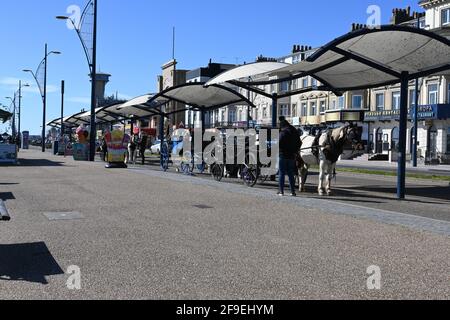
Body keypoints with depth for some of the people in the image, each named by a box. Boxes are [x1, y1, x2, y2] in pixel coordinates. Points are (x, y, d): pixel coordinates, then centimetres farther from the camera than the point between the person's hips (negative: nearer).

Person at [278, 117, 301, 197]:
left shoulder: (283, 132, -12)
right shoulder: (295, 132, 10)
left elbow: (279, 143, -19)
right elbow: (299, 143, 16)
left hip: (283, 155, -6)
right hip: (292, 156, 6)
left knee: (282, 174, 0)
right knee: (291, 174, 12)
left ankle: (281, 191, -1)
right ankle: (293, 191, 10)